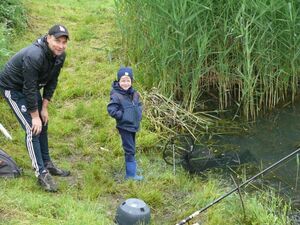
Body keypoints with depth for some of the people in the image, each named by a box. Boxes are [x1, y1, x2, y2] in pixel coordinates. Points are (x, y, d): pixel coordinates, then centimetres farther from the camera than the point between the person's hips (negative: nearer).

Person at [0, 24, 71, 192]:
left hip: (31, 87, 8)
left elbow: (52, 82, 0)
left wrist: (44, 108, -2)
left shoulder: (60, 56, -11)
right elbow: (29, 89, -31)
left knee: (42, 125, 12)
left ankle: (47, 164, 25)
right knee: (32, 128, -13)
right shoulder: (34, 56, -36)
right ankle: (42, 173, -9)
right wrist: (35, 115, -23)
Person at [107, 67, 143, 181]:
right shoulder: (116, 96, -17)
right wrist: (123, 116, -20)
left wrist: (139, 115, 3)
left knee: (131, 149, 19)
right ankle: (131, 174, 2)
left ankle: (131, 167, 34)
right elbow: (111, 110, -20)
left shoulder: (134, 94, 5)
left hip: (133, 126, 7)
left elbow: (139, 105, 18)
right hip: (124, 127, -7)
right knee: (130, 150, -5)